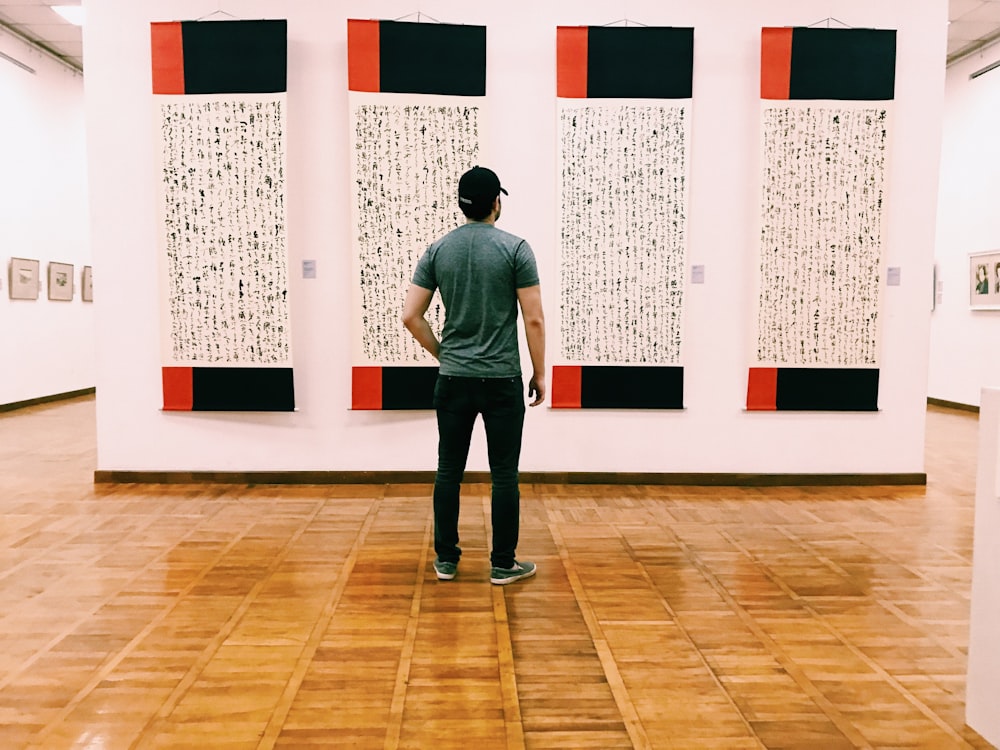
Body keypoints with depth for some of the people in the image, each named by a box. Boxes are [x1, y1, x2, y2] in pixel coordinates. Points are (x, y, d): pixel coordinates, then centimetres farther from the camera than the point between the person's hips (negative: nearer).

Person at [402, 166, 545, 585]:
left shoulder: (437, 250, 4)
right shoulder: (515, 248, -7)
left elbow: (411, 316, 2)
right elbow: (534, 320, -8)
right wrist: (539, 373, 2)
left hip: (453, 379, 4)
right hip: (502, 381, -3)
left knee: (449, 470, 12)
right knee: (504, 475, 5)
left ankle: (446, 559, 21)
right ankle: (503, 564, 13)